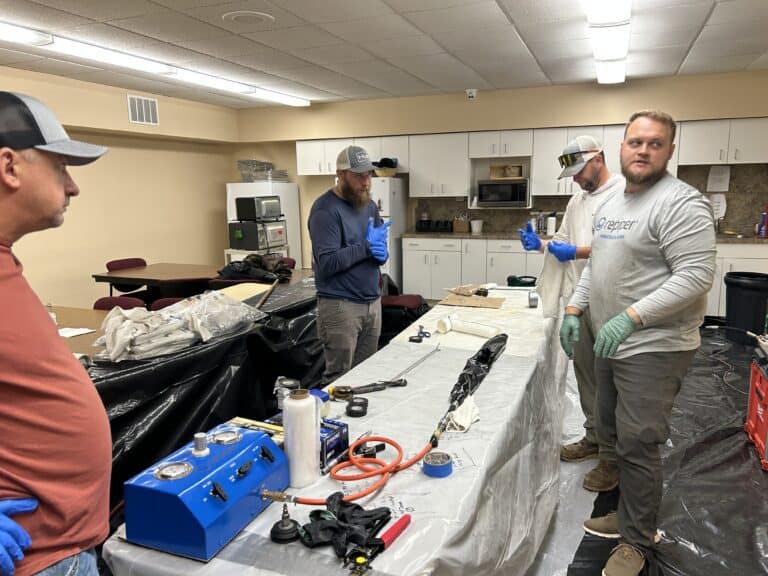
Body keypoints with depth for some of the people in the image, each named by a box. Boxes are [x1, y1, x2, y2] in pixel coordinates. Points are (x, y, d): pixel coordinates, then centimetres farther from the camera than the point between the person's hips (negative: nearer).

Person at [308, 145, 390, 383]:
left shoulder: (369, 205, 11)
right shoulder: (325, 210, -13)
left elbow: (380, 246, 17)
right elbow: (328, 263, -21)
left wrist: (382, 253, -7)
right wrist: (367, 246, -16)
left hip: (373, 301, 7)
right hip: (341, 306, -7)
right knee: (339, 379, 2)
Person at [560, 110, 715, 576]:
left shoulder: (680, 202, -15)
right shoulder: (611, 204, 13)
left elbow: (696, 275, -23)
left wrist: (631, 317, -28)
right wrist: (575, 308, 10)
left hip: (654, 348, -9)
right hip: (613, 344, 9)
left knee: (637, 446, -2)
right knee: (613, 434, 18)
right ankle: (632, 516, 37)